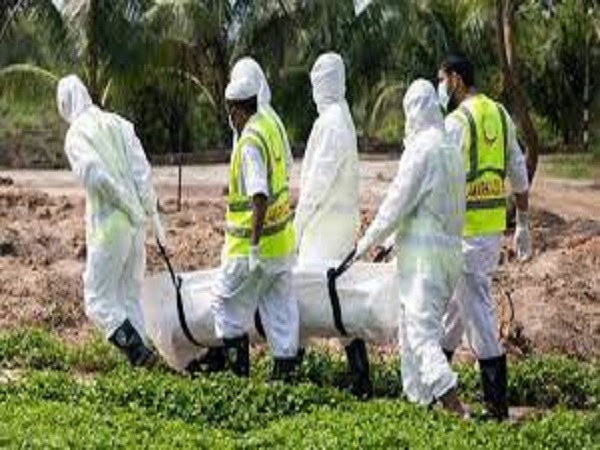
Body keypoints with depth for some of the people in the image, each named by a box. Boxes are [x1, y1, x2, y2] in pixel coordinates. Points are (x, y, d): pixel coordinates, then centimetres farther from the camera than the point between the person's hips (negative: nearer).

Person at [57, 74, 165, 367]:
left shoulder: (75, 136, -7)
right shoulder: (118, 123, 8)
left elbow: (95, 175, -22)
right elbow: (142, 170, 2)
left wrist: (129, 207, -12)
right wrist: (152, 212, 3)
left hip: (108, 226, -6)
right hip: (135, 224, 6)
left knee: (99, 299, 3)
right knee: (129, 295, 16)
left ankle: (138, 350, -12)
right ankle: (138, 349, 14)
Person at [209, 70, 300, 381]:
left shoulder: (250, 142, -21)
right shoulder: (271, 125, 7)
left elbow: (260, 196, -28)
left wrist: (254, 243, -25)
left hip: (254, 243, -8)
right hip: (282, 239, 8)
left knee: (227, 301, 6)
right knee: (280, 304, 12)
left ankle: (239, 370, 8)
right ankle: (285, 366, 16)